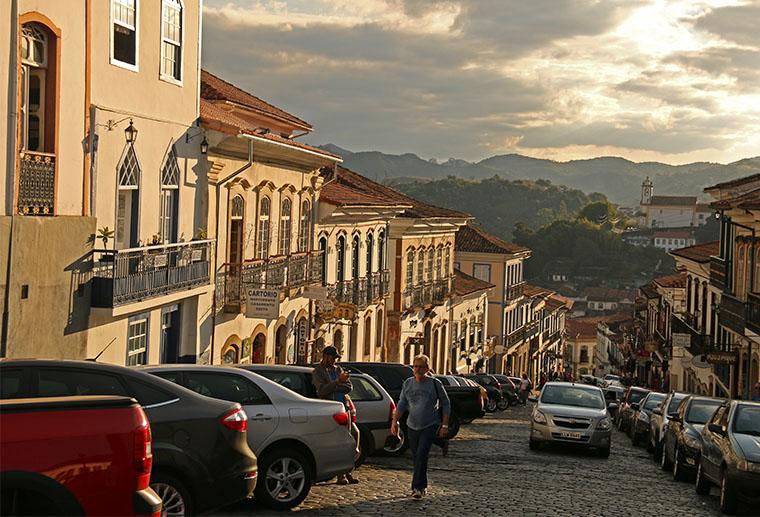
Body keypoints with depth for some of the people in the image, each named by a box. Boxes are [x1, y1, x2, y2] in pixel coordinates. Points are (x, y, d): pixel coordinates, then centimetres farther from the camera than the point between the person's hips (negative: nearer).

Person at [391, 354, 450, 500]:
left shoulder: (435, 384, -4)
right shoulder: (408, 383, 5)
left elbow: (445, 404, 1)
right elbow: (402, 404, 7)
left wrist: (444, 425, -4)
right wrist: (395, 421, -4)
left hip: (430, 426, -4)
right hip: (412, 426, 4)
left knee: (421, 454, -18)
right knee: (417, 457, 9)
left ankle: (417, 487, -18)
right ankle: (422, 486, 23)